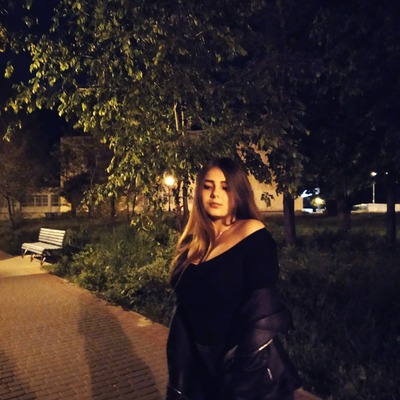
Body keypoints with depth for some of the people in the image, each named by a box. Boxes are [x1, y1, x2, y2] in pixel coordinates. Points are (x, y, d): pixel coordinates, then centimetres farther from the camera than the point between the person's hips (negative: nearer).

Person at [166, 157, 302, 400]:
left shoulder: (252, 232, -15)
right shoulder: (191, 243, 3)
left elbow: (261, 313, -19)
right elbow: (185, 309, 6)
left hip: (250, 374, -5)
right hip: (199, 370, 6)